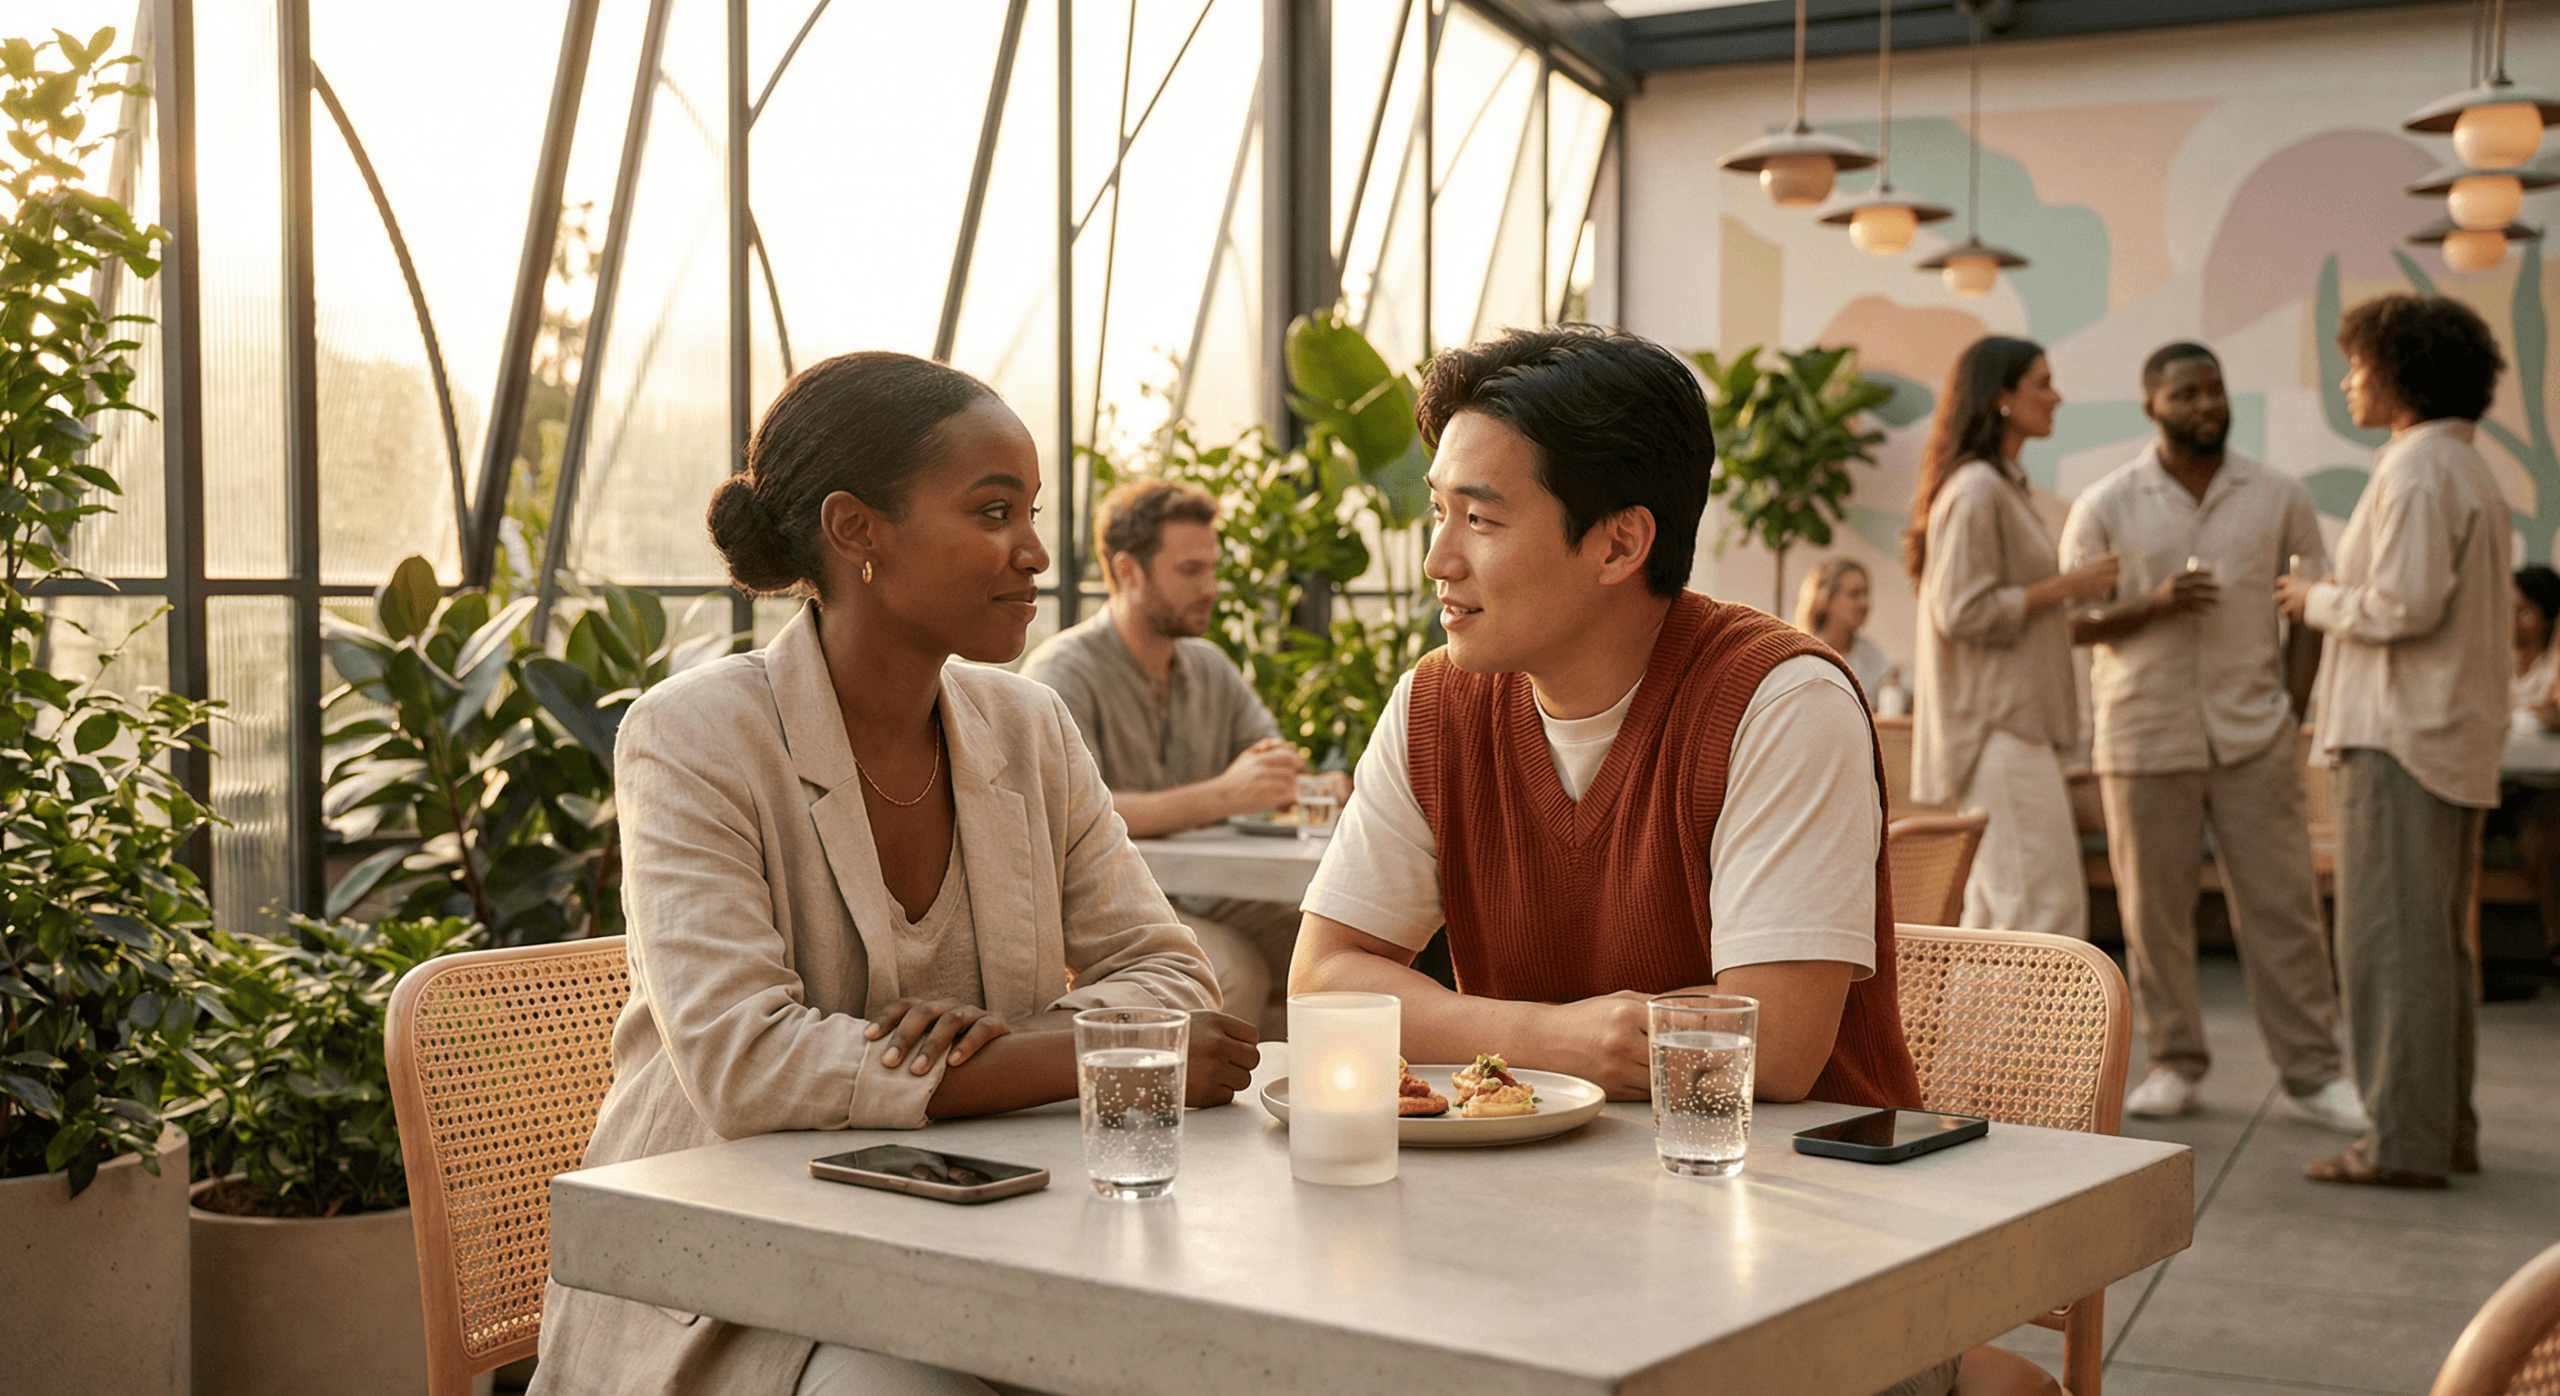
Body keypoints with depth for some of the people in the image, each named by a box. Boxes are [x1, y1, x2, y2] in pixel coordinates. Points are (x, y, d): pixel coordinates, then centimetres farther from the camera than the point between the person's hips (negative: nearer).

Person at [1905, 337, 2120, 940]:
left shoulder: (2004, 485, 20)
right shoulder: (1975, 490, -13)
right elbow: (1964, 613, -19)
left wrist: (2077, 586, 15)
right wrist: (2067, 585, -14)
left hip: (2014, 724, 11)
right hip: (1996, 729, -11)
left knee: (1994, 914, 12)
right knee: (2049, 908, -12)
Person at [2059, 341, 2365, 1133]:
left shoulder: (2279, 497, 5)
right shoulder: (2104, 507, 1)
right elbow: (2072, 624, 0)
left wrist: (2293, 711, 0)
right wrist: (2153, 605, -17)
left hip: (2255, 739, 0)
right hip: (2146, 737, 0)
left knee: (2283, 905, 0)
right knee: (2154, 911, 5)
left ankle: (2311, 1072, 7)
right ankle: (2176, 1066, 17)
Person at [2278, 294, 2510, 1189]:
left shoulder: (2417, 470, -14)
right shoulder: (2470, 471, 18)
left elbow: (2404, 606, -21)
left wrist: (2317, 600, -5)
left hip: (2402, 742, -10)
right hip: (2457, 739, 10)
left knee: (2391, 944, -6)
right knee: (2437, 944, 14)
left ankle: (2404, 1141, -4)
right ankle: (2447, 1129, 20)